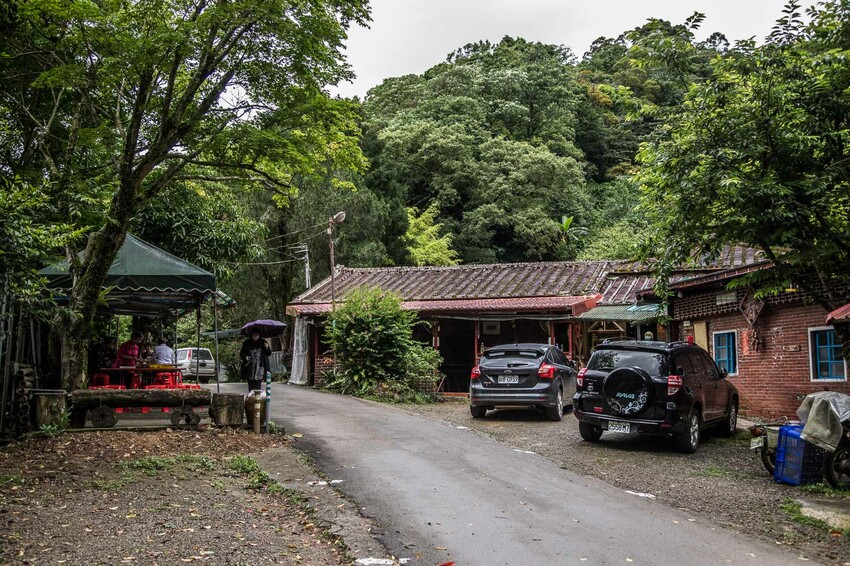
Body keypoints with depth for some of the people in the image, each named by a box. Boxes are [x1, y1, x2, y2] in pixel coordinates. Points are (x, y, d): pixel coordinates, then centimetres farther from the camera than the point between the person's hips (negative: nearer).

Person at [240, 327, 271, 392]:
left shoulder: (263, 342, 4)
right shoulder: (247, 343, 3)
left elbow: (269, 354, 6)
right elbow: (241, 353, 10)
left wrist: (267, 348, -15)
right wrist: (245, 357, -11)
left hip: (259, 369, -1)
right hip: (250, 369, 1)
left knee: (258, 387, -5)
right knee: (251, 387, 2)